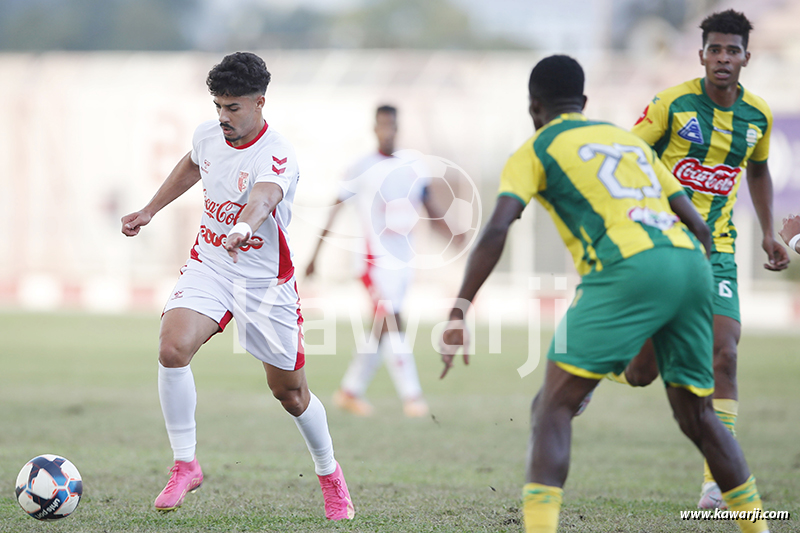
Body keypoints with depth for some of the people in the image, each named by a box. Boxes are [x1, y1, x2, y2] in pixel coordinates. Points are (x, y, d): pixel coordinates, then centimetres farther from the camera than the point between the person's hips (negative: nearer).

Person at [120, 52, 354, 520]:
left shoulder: (278, 155, -23)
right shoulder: (208, 135, -3)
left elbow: (263, 200, -46)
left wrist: (243, 227, -67)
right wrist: (150, 211, 26)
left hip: (266, 281, -4)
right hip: (209, 267, 4)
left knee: (290, 392, 8)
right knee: (173, 349, -24)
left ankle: (330, 475, 36)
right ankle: (186, 465, -9)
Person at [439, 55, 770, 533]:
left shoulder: (536, 150, 15)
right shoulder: (631, 140, 32)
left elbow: (496, 232, -2)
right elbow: (699, 227, 26)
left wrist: (458, 315, -3)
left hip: (629, 268, -5)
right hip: (691, 263, 6)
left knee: (554, 408, -3)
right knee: (696, 416, 21)